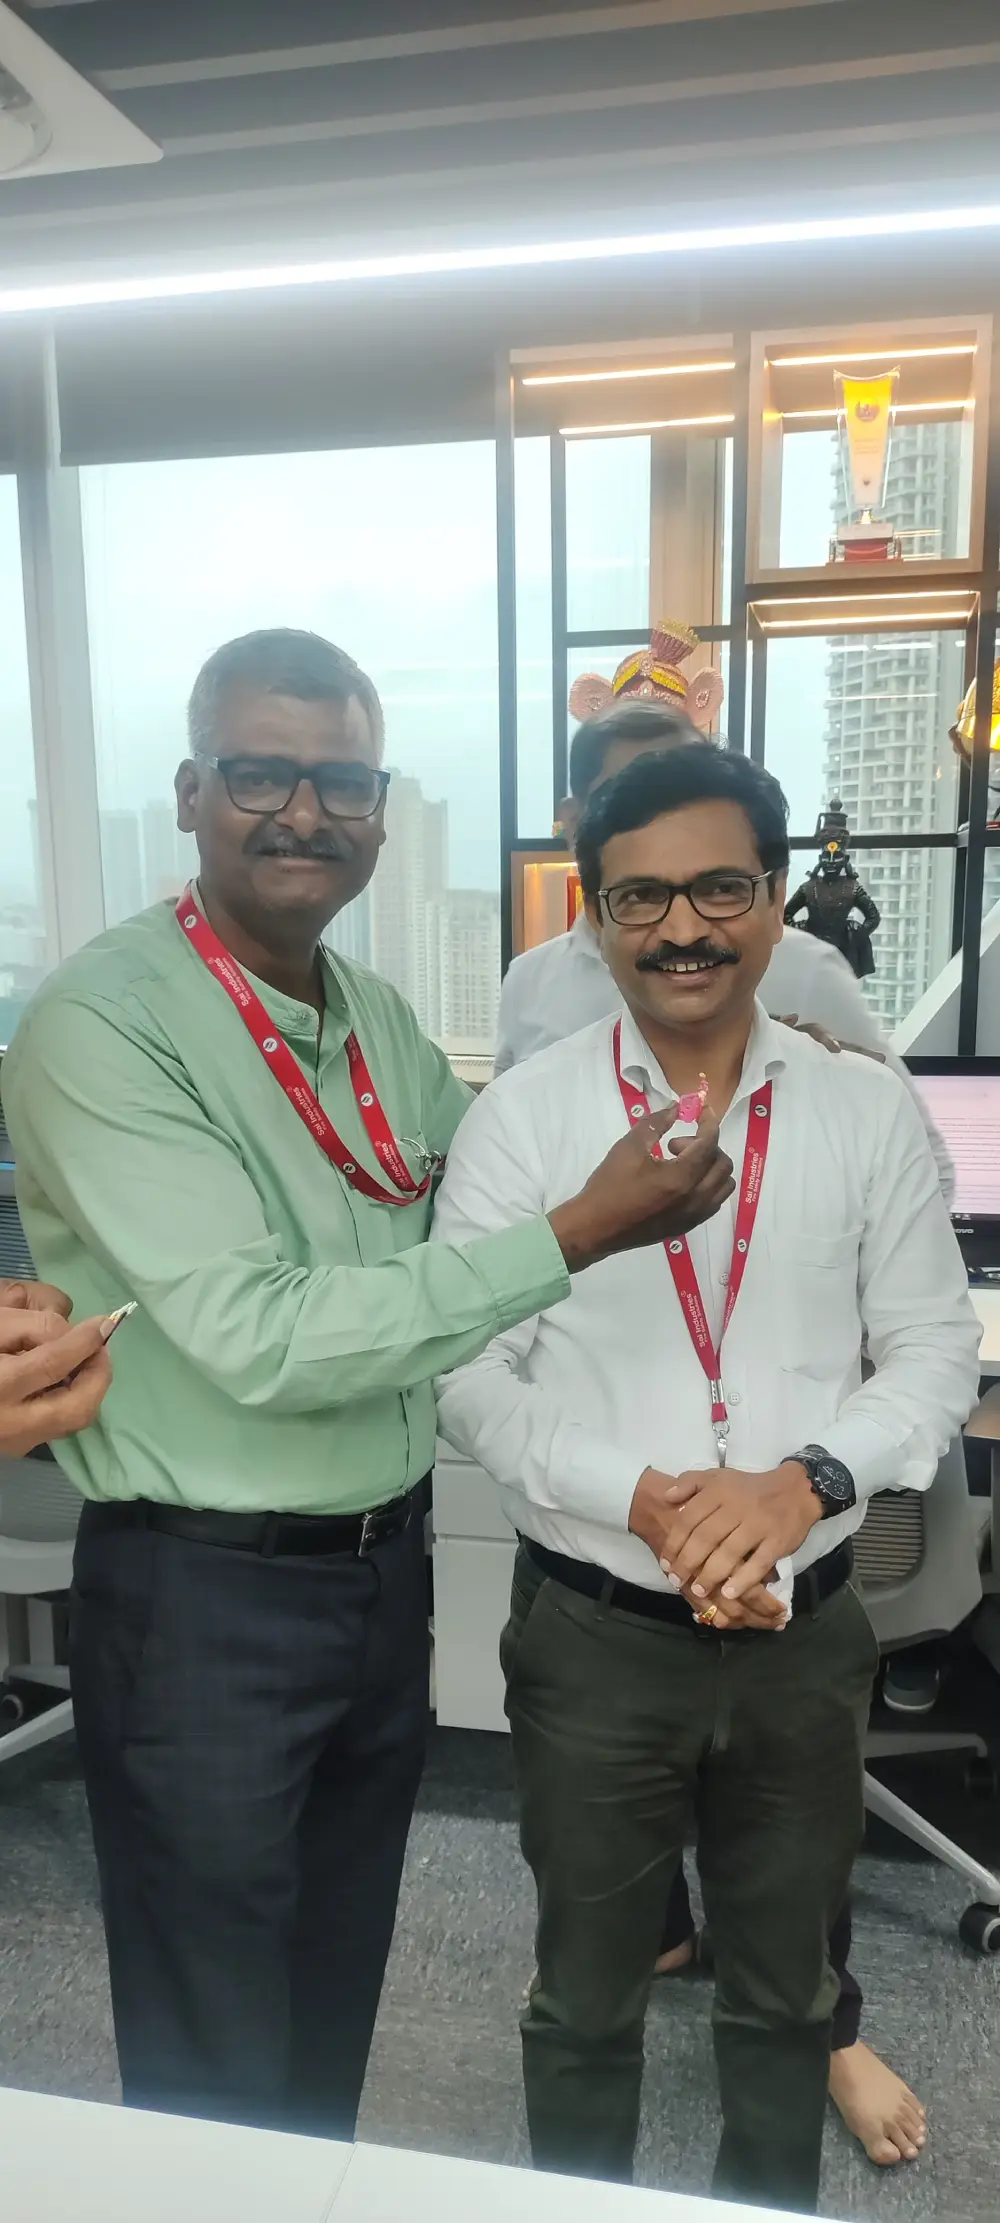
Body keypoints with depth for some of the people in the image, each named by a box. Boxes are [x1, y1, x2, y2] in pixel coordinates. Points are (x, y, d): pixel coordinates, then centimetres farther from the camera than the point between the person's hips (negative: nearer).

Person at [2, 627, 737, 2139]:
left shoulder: (380, 1020, 4)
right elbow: (259, 1339, -26)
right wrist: (572, 1237, -25)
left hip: (388, 1564, 7)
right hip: (204, 1599, -6)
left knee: (337, 2011, 27)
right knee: (219, 2081, 14)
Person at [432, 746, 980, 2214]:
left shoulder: (866, 1112, -3)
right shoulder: (523, 1115, -9)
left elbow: (936, 1349, -1)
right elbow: (467, 1376, -8)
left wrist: (804, 1479, -18)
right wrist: (641, 1499, -20)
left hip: (807, 1634, 2)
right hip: (596, 1634, -1)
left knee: (786, 1991, 24)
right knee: (586, 2000, 20)